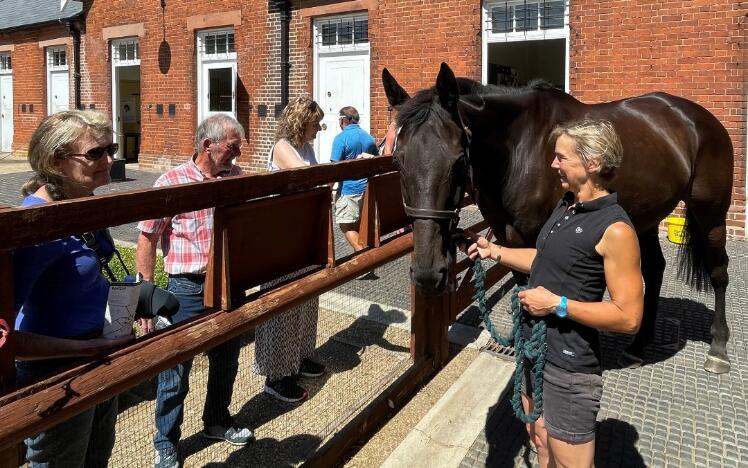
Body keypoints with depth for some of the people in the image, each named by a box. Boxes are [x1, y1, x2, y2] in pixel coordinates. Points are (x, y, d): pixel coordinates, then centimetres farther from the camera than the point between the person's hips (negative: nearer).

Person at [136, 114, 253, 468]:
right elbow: (147, 239, -8)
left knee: (226, 361, 20)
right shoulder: (171, 182, -11)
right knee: (176, 370, 8)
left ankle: (217, 421, 43)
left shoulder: (237, 177, 3)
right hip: (188, 288, -5)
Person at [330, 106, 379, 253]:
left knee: (346, 225, -5)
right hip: (367, 188, 7)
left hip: (349, 189, -7)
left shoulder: (341, 138, -8)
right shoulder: (369, 137, 10)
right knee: (359, 225, 15)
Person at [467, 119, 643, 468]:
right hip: (534, 348, 9)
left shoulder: (614, 229, -23)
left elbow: (628, 317, -23)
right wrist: (495, 252, 9)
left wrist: (556, 304, -24)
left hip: (569, 365, -8)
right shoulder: (566, 206, 5)